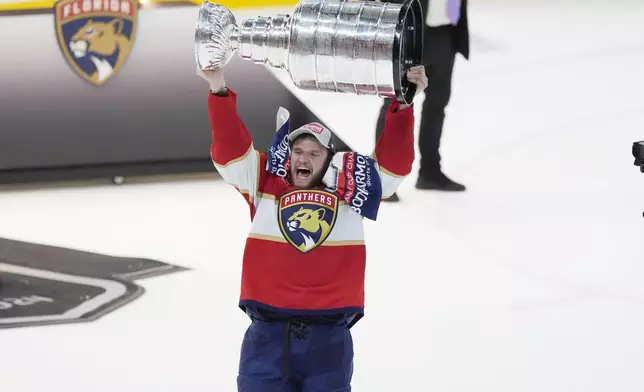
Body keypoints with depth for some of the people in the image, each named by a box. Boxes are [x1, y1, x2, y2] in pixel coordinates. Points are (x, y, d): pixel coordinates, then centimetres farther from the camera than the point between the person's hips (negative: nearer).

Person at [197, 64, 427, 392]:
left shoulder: (348, 191, 9)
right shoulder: (264, 184, 9)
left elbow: (394, 157, 5)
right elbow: (230, 146, 0)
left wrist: (403, 105, -6)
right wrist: (219, 92, -12)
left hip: (328, 339, 0)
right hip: (268, 337, 0)